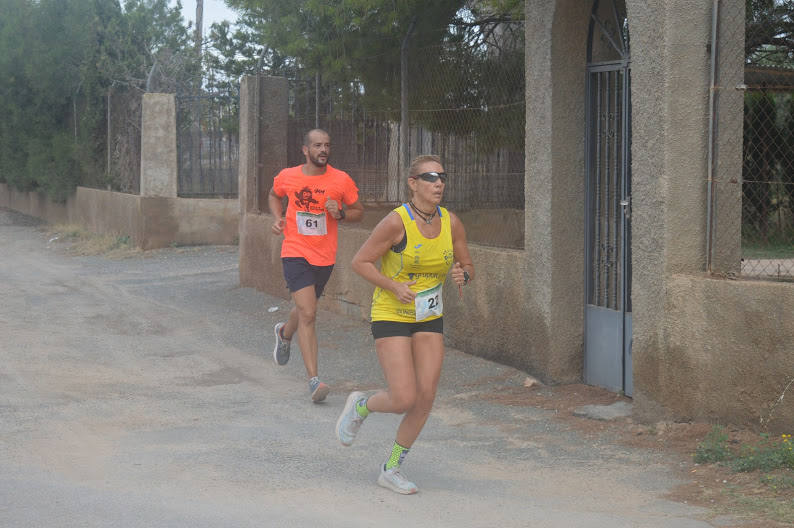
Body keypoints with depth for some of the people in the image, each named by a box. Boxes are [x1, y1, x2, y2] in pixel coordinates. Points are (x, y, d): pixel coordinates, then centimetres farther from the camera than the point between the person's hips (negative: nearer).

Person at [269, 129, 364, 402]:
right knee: (308, 314, -15)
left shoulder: (341, 180, -4)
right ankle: (313, 380, -15)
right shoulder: (287, 177, -2)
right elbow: (274, 195, 20)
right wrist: (278, 218, 2)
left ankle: (285, 332, 57)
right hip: (295, 254, -2)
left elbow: (358, 212, 7)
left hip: (325, 257, 2)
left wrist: (340, 214, -14)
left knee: (304, 310, 20)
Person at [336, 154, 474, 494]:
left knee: (426, 398, -2)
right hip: (391, 315, -5)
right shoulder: (396, 222, -17)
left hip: (429, 318, 5)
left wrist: (462, 275, -13)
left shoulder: (451, 223, -2)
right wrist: (395, 287, -22)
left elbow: (468, 266, 10)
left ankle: (391, 469, 15)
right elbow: (360, 262, -10)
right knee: (404, 400, -13)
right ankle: (361, 405, 22)